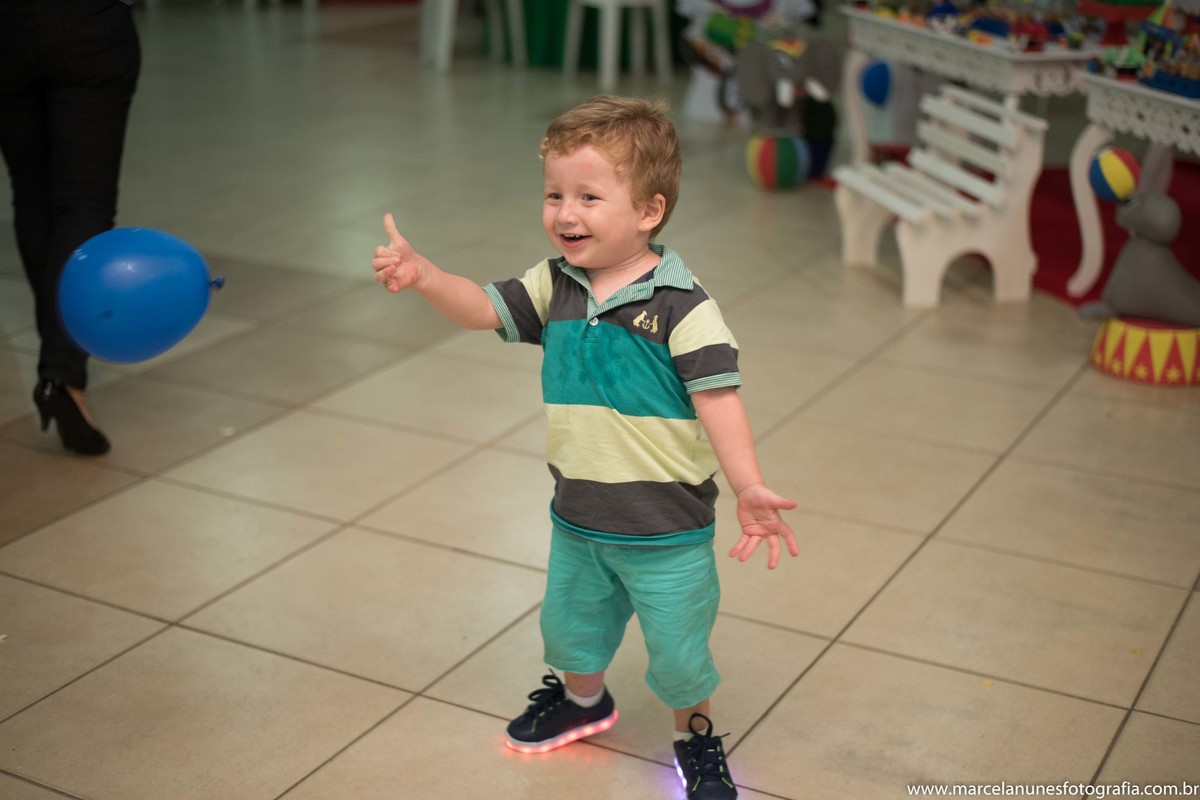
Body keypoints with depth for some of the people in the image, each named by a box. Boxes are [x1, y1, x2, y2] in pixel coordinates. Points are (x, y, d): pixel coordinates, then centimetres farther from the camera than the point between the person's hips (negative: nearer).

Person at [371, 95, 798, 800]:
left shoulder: (681, 305, -20)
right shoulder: (555, 286, -2)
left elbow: (717, 397, -23)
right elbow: (483, 308, -4)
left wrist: (749, 488, -34)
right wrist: (423, 275, -24)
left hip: (667, 528, -6)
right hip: (579, 517, 6)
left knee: (678, 651, 10)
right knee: (570, 626, 27)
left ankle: (695, 737, 39)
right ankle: (583, 700, 57)